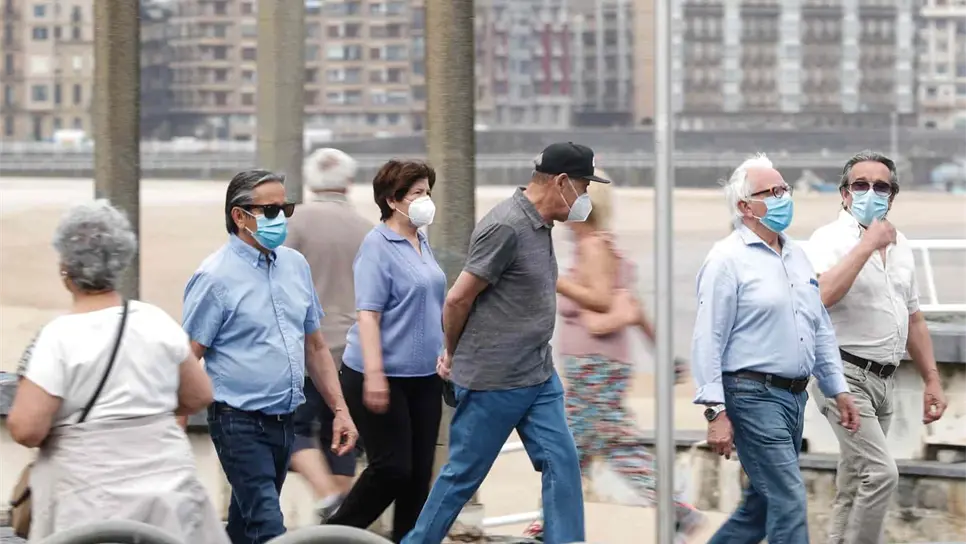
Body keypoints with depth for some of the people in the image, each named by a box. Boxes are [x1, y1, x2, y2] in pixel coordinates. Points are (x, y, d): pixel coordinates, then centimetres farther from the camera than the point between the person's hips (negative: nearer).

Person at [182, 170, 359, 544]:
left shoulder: (296, 265, 9)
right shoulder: (216, 277, -11)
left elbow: (315, 345, 17)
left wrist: (339, 410, 10)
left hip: (284, 421, 7)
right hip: (241, 424, -7)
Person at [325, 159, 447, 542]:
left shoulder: (422, 245, 12)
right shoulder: (378, 246, -12)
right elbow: (368, 313, -18)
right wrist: (374, 374, -25)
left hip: (424, 377, 8)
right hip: (385, 377, -8)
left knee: (419, 471, 6)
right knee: (391, 468, -8)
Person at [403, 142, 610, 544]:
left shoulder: (540, 226, 10)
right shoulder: (506, 227, -20)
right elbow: (458, 299, -16)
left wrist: (455, 352, 12)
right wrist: (456, 355, 1)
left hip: (539, 377, 8)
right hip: (493, 381, -8)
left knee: (562, 464, 1)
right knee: (462, 476, 4)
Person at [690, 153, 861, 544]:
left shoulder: (797, 256, 15)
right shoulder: (727, 259, -9)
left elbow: (821, 330, 21)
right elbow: (708, 340, -13)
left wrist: (838, 389, 15)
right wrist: (716, 412, -19)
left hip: (795, 395, 8)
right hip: (754, 395, -8)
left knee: (764, 504, 14)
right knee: (788, 501, -11)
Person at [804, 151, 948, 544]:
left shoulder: (901, 246, 13)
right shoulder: (831, 240, -9)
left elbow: (913, 319, 21)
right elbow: (821, 295, -30)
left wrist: (932, 381, 16)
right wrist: (867, 244, -24)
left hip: (884, 379, 8)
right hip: (845, 374, -8)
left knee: (854, 487, 12)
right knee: (880, 473, -19)